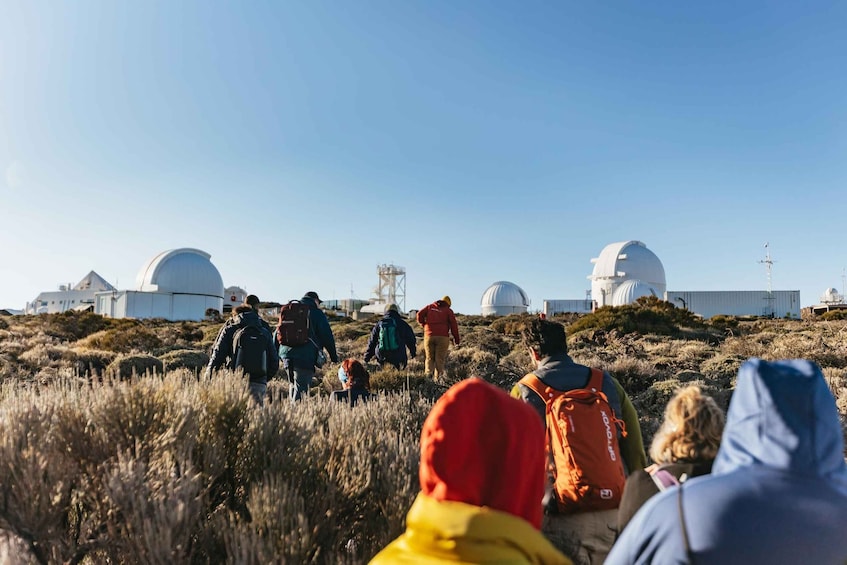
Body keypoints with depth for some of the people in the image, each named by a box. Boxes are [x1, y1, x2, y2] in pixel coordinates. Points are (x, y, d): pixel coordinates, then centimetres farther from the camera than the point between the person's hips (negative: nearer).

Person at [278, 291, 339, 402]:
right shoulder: (316, 313, 1)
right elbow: (327, 335, 0)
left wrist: (277, 355, 27)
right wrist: (333, 355, 9)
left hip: (286, 355, 6)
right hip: (306, 357, -6)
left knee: (293, 386, 20)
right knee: (300, 390, -6)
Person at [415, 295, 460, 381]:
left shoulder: (430, 307, 16)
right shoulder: (448, 310, 10)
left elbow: (419, 314, 3)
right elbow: (453, 324, 2)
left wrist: (424, 325, 17)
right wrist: (456, 338, 6)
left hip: (429, 336, 2)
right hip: (442, 337, -2)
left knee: (429, 358, 8)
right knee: (440, 359, 2)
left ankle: (428, 373, -13)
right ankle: (438, 377, -7)